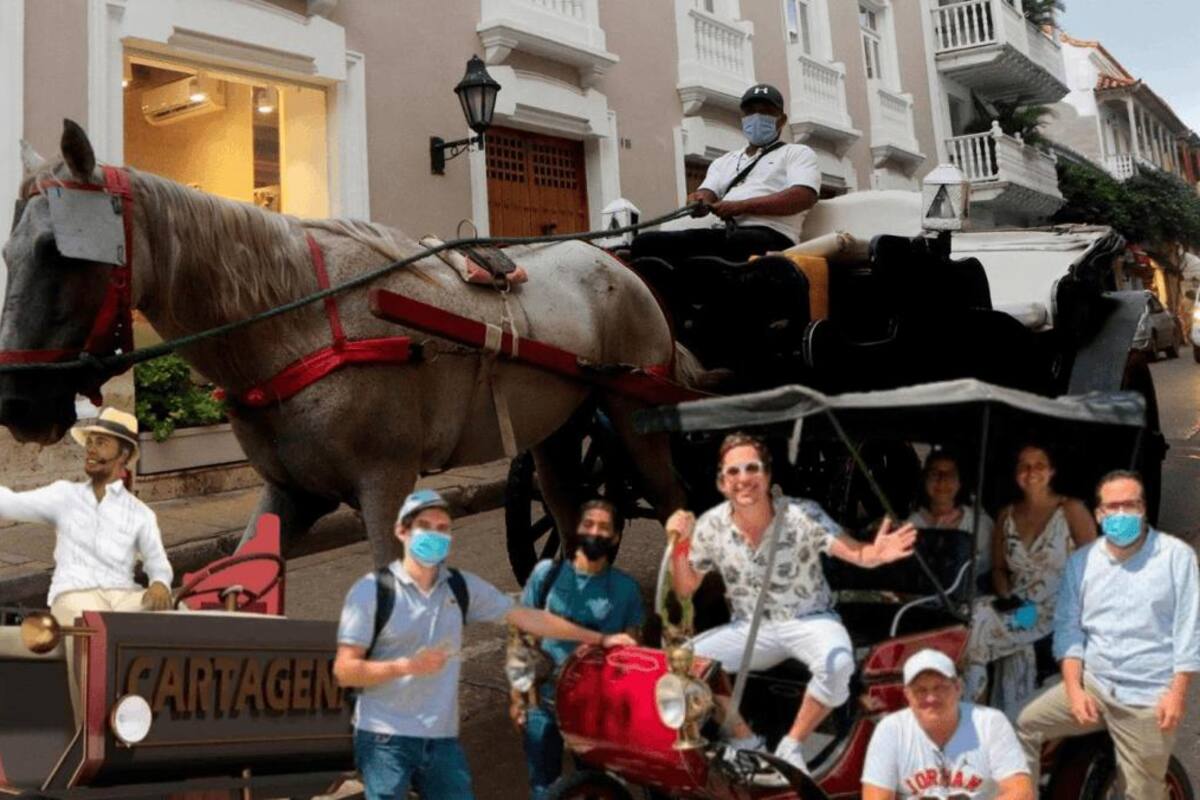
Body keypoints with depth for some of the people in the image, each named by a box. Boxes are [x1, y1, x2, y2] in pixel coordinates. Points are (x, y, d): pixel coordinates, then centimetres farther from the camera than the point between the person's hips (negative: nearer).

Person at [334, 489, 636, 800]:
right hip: (385, 739, -4)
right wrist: (406, 666, -23)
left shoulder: (462, 587, 4)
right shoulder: (372, 590, -7)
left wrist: (598, 638, 10)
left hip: (442, 739, 4)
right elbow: (344, 671, -8)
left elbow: (527, 617, 9)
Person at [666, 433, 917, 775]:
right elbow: (684, 590, 0)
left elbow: (858, 554, -26)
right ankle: (746, 742, 1)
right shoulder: (710, 526, -9)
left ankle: (791, 746, -9)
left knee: (837, 664, -35)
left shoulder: (802, 515, -18)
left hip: (809, 621, -2)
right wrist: (680, 545, -18)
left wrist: (877, 554, -51)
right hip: (750, 629, 3)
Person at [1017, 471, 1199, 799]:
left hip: (1148, 697, -3)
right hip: (1092, 683, 3)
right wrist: (1074, 689, -6)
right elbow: (1068, 628, 6)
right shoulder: (1081, 561, 6)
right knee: (1025, 726, -9)